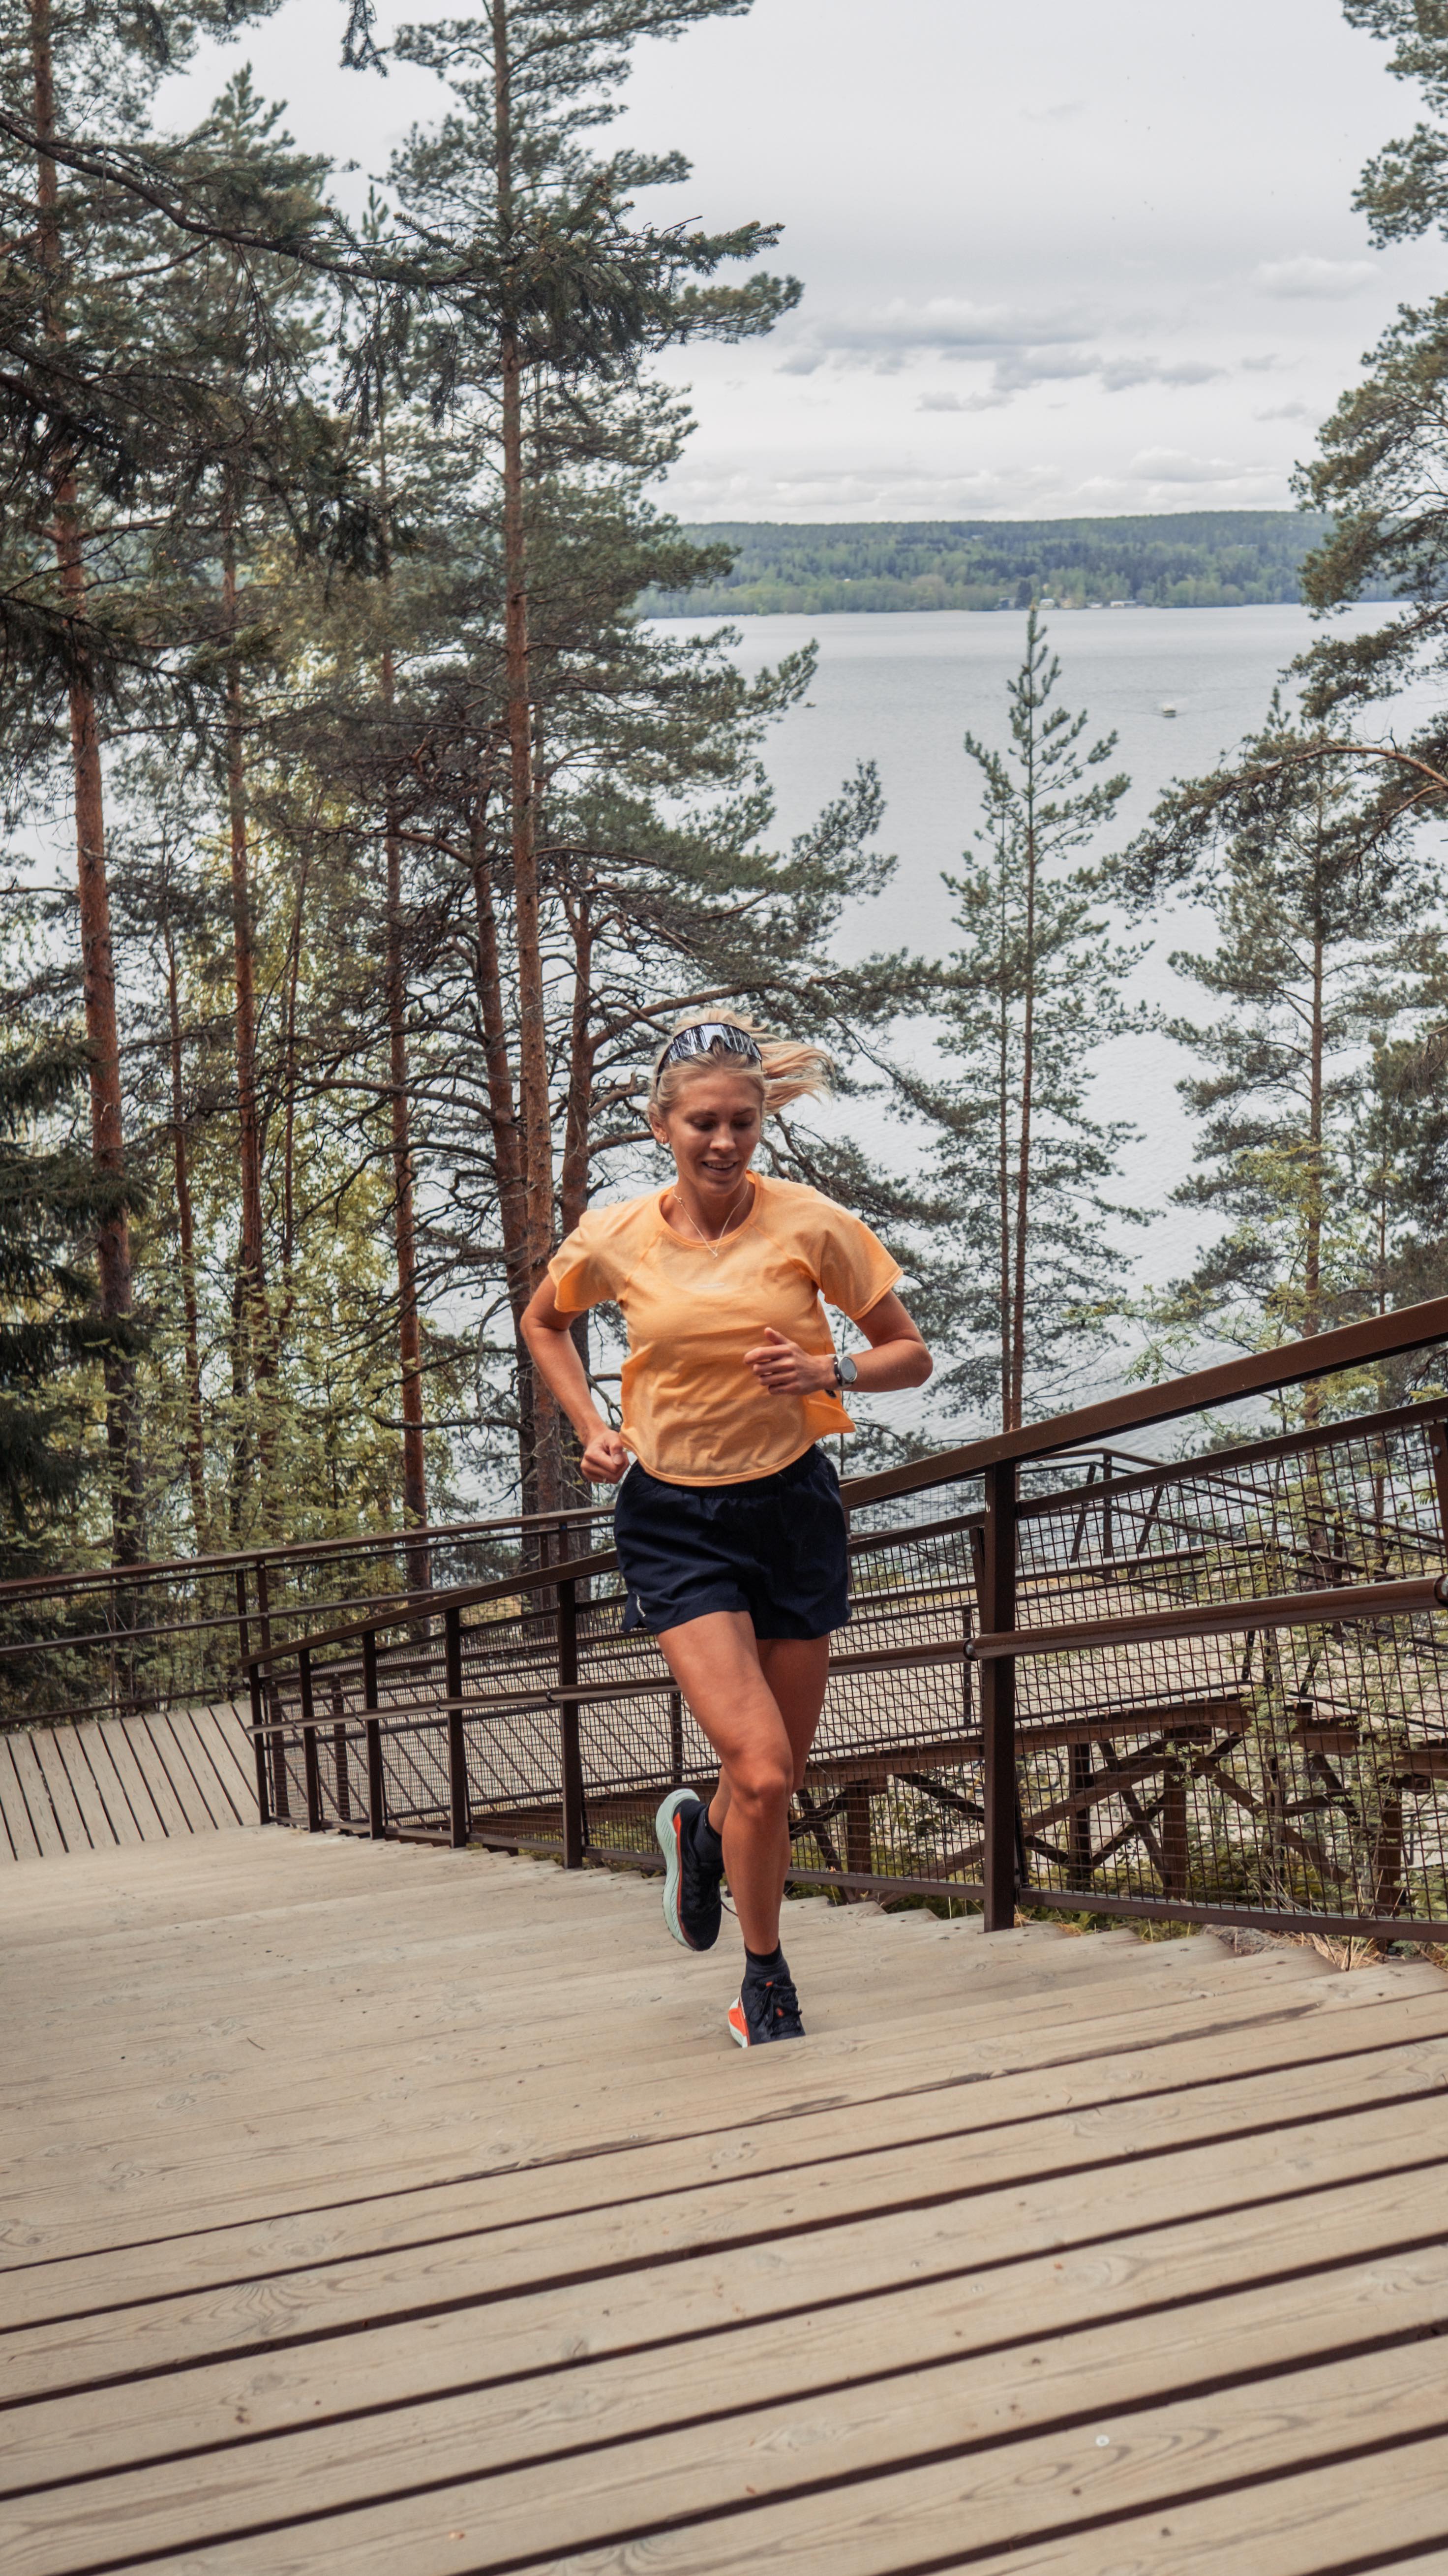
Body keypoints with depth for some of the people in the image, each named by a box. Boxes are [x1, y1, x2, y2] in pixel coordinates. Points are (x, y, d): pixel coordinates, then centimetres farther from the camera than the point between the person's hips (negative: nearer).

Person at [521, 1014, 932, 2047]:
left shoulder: (810, 1224, -9)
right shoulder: (614, 1240, -6)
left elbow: (913, 1355, -1)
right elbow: (544, 1322, 16)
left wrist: (830, 1369, -20)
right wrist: (590, 1427, 3)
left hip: (791, 1506, 1)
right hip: (674, 1520, -1)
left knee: (781, 1777, 11)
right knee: (760, 1768, -14)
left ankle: (699, 1833, 48)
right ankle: (766, 1982, 10)